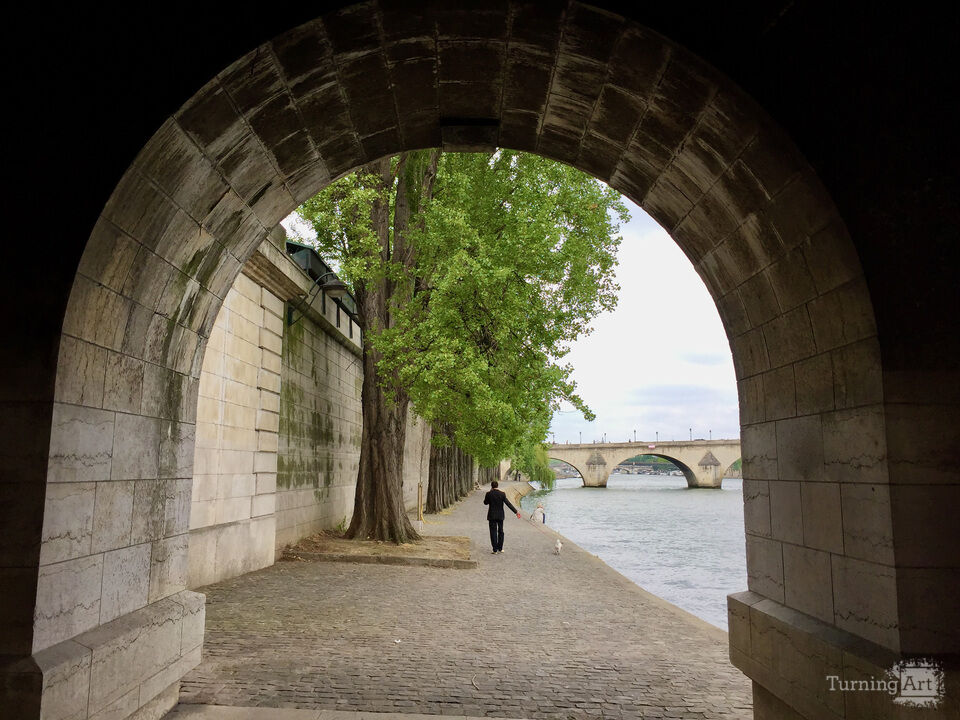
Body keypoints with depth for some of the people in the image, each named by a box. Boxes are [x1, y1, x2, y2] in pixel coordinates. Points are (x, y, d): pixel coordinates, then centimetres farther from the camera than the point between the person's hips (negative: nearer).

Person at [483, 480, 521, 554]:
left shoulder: (489, 494, -10)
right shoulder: (502, 494, -7)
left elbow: (485, 503, 5)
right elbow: (508, 503, -12)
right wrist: (516, 511, -12)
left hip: (492, 516, -2)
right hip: (500, 516, 2)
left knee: (493, 532, 4)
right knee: (500, 531, 16)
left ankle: (495, 549, 2)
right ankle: (500, 548, 21)